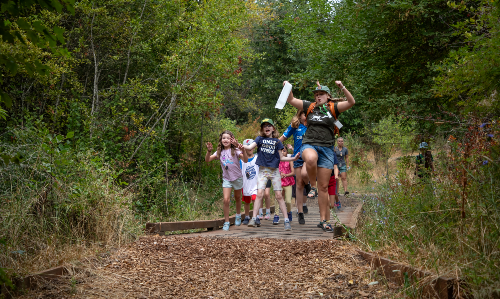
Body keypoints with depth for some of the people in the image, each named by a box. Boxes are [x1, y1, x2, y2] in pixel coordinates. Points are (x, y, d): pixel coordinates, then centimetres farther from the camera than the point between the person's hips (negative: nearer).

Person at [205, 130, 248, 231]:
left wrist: (243, 150, -43)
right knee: (226, 200, -12)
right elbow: (207, 160, -9)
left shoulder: (235, 150, -14)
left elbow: (245, 160, -27)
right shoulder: (219, 152, -4)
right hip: (226, 179, 1)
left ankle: (238, 215, 44)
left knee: (237, 198, 18)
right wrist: (209, 151, -27)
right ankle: (226, 222, -3)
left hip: (237, 178, -1)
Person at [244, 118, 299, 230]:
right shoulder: (260, 139, 5)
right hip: (263, 170, 0)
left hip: (274, 171, 0)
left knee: (278, 196, -2)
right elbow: (250, 147, -10)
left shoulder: (277, 141, 6)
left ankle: (287, 221, 0)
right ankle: (254, 218, -7)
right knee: (259, 194, -10)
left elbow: (281, 157, 8)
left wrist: (293, 158, -5)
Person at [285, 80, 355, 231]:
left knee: (324, 187, 2)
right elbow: (291, 100, 11)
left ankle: (324, 220, 11)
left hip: (327, 149, 0)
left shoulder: (333, 108, 7)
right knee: (311, 159, -41)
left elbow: (351, 102, -6)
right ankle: (312, 185, -13)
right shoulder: (310, 107, 11)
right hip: (309, 145, 0)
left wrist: (342, 88, -17)